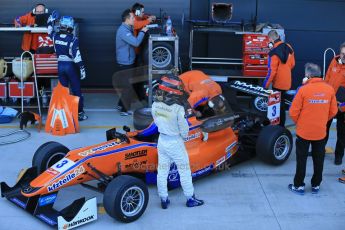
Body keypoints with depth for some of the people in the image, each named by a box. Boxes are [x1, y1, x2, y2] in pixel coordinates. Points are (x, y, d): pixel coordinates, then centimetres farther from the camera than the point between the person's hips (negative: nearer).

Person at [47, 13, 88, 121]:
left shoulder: (55, 36, -2)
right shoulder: (73, 39, -16)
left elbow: (50, 32, 23)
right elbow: (77, 56, -19)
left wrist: (51, 21, 35)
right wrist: (82, 69, -15)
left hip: (60, 65, 5)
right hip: (71, 66, -5)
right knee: (76, 90, 4)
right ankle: (79, 113, 8)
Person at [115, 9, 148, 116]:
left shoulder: (127, 29, 11)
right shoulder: (123, 30, -22)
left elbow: (133, 42, 12)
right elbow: (136, 42, -29)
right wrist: (142, 32, -17)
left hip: (128, 62, 10)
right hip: (125, 63, -10)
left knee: (127, 85, 19)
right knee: (128, 86, -2)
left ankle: (121, 105, 31)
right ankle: (124, 110, 7)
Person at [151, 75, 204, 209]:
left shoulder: (155, 104, -8)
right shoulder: (178, 108, -26)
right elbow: (184, 129, -16)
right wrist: (184, 136, 5)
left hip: (162, 140, 5)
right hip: (175, 143, -5)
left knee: (162, 171, 15)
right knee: (184, 171, 12)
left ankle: (164, 200, 25)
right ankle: (190, 199, 25)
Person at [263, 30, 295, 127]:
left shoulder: (274, 52, -22)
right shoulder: (289, 47, 0)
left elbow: (272, 71, -22)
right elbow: (292, 64, 11)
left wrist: (265, 85, -15)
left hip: (278, 83, -7)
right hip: (286, 81, 7)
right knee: (282, 105, 17)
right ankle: (281, 125, 26)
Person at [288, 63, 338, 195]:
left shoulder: (303, 89, -15)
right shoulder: (329, 89, -5)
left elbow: (293, 112, -12)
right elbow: (333, 111, 3)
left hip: (304, 131, -3)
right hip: (321, 132, 3)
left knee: (301, 159, 10)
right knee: (318, 159, 16)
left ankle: (299, 186, 17)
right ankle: (316, 185, 27)